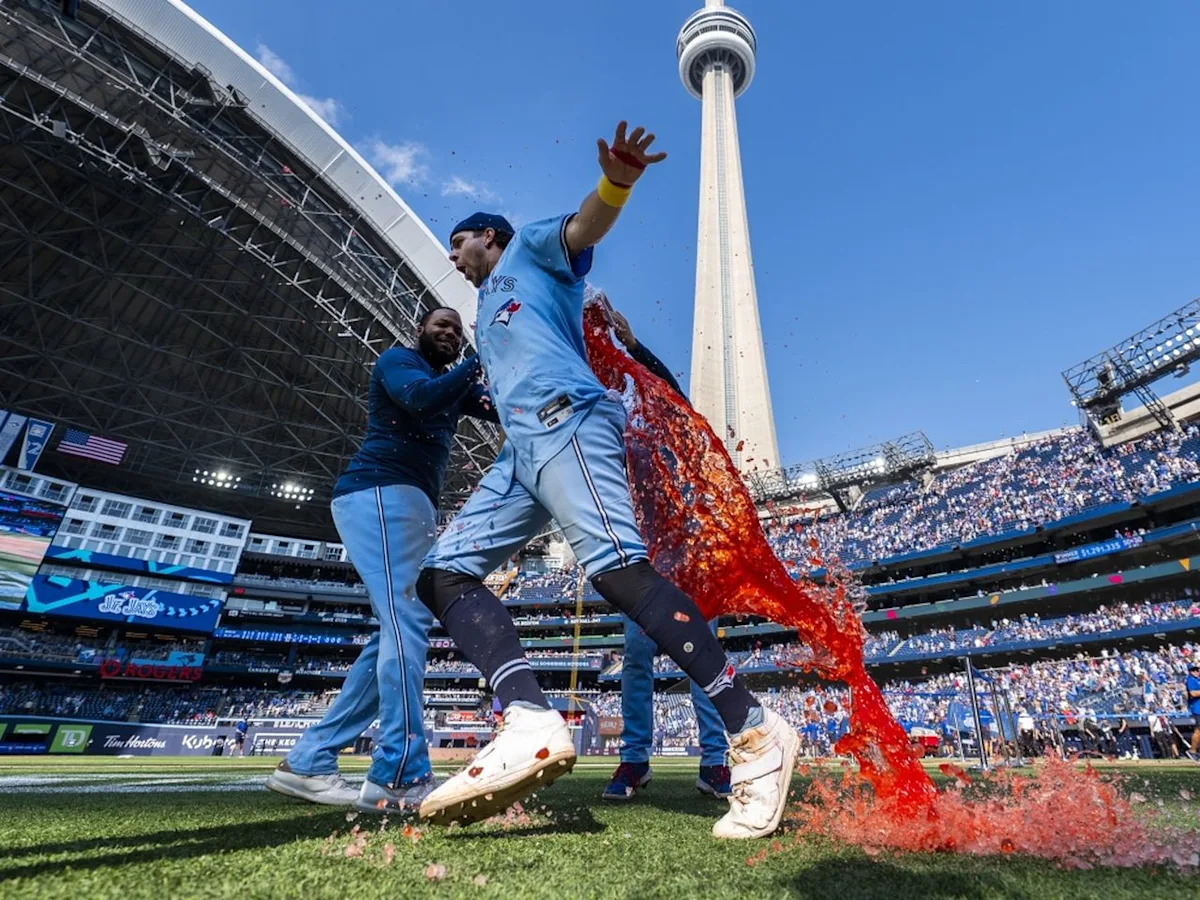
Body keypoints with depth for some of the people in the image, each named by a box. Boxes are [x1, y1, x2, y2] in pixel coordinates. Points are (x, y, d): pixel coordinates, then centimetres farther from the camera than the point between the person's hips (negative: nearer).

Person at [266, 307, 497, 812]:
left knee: (395, 634, 5)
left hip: (414, 510, 9)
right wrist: (481, 362, -11)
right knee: (407, 620, -20)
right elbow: (422, 398, -18)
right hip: (380, 493, -9)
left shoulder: (456, 383, 27)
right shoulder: (397, 359, 5)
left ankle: (307, 763, 12)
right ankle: (401, 777, -22)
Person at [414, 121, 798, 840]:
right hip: (520, 450, 9)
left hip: (566, 422, -8)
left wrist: (616, 183, -22)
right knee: (444, 571, -5)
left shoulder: (531, 249, 19)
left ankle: (755, 733, -17)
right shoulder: (486, 311, 40)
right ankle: (532, 725, -23)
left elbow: (585, 228, -2)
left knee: (617, 568, -26)